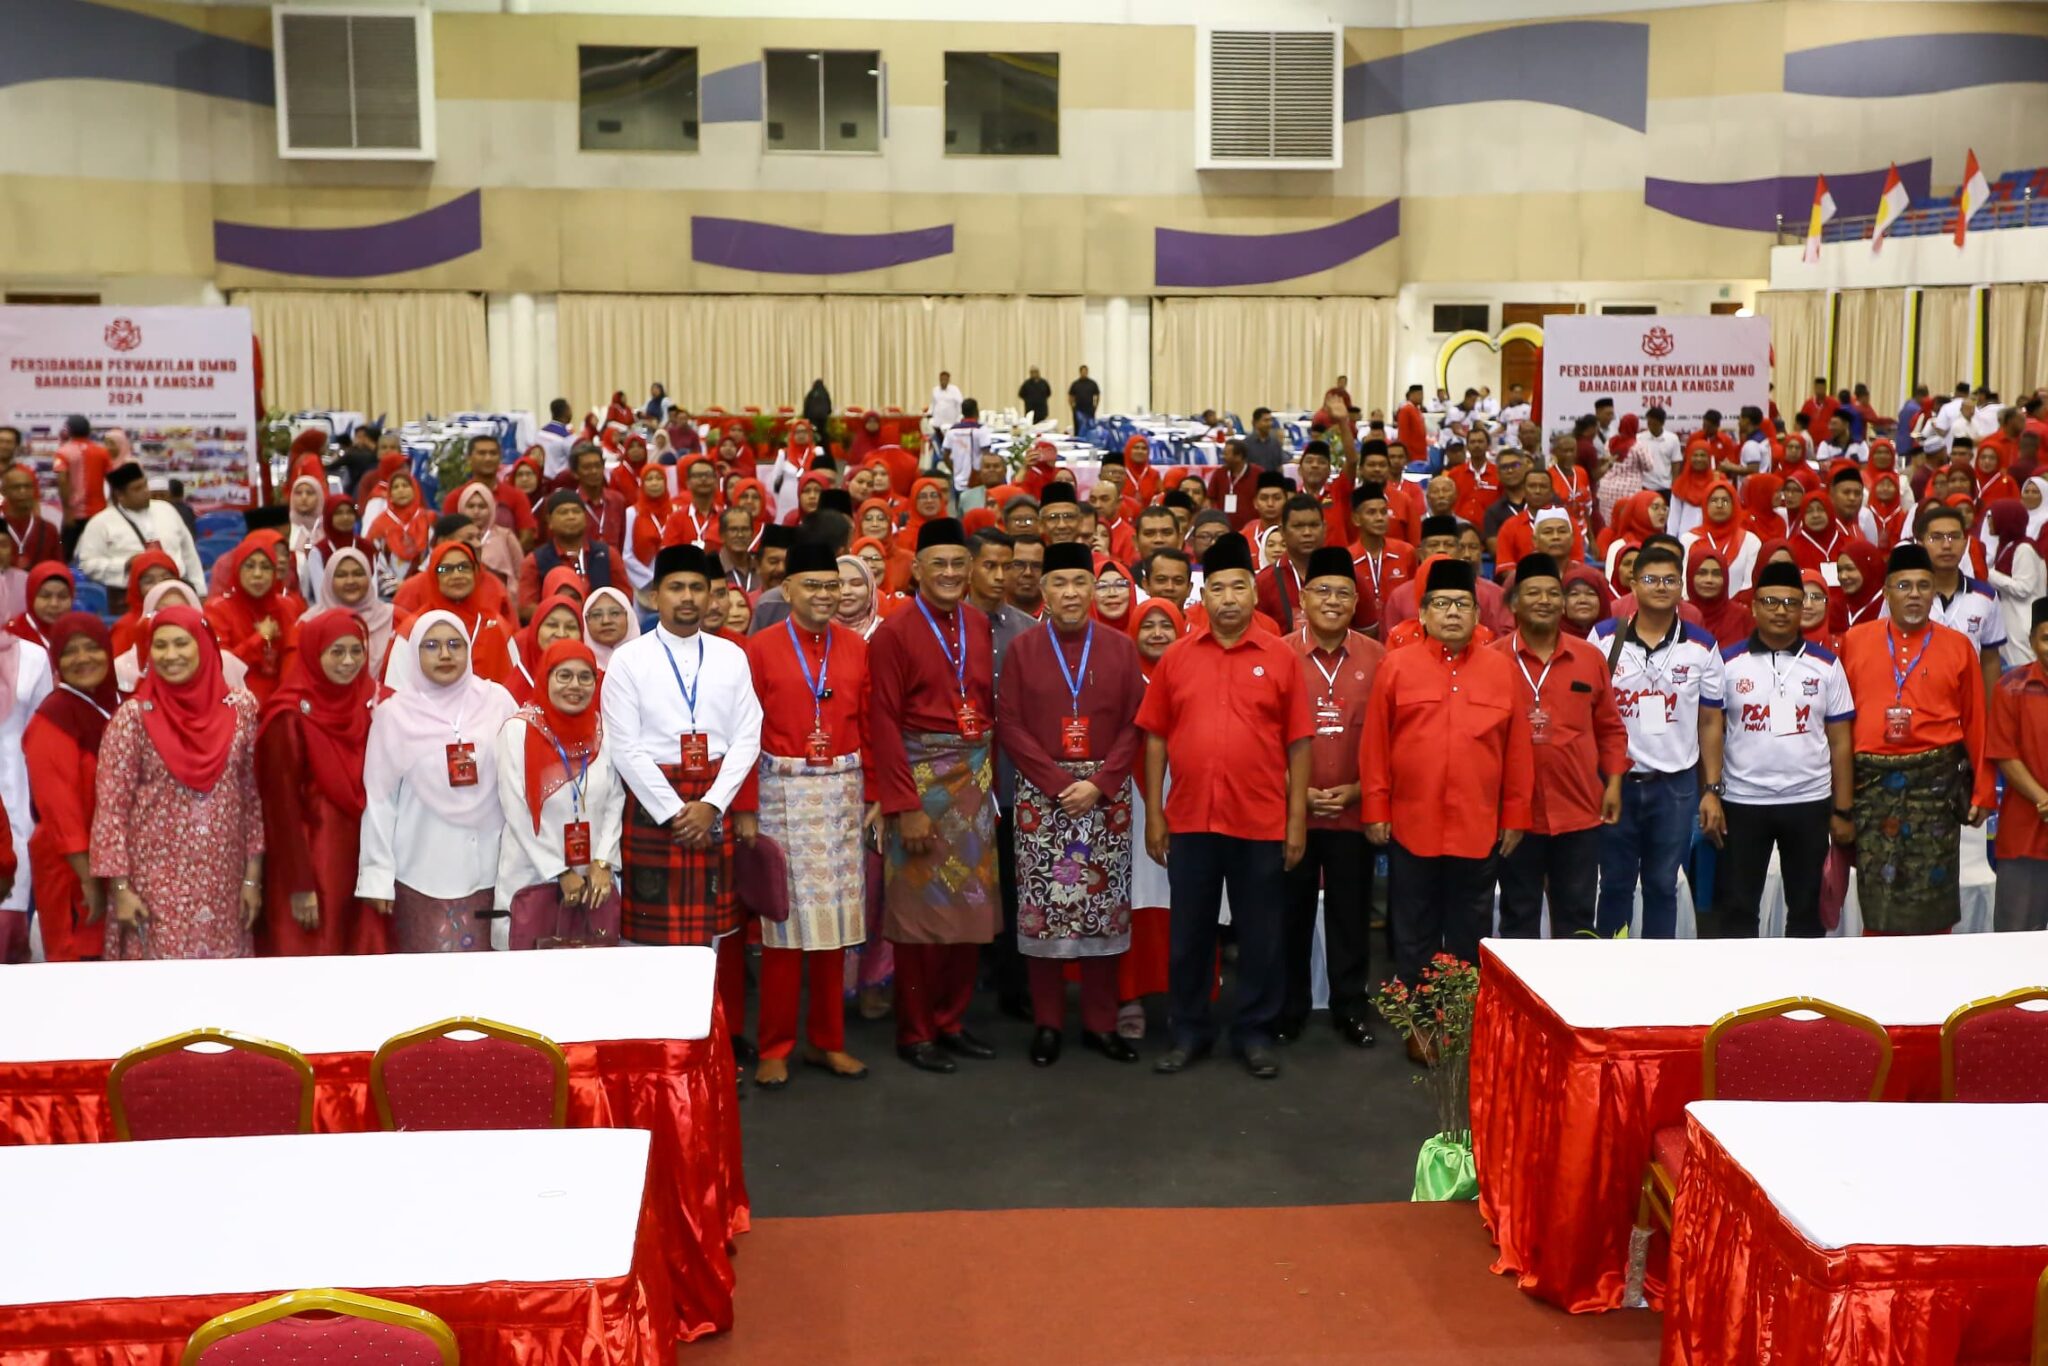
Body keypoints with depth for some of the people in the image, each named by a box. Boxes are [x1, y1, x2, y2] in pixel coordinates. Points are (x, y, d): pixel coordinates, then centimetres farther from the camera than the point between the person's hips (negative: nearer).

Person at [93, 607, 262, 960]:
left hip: (224, 881, 2)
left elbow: (254, 796, 5)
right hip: (155, 883, -2)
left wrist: (253, 876, 4)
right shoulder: (133, 716, -5)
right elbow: (110, 807, -4)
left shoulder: (241, 707, 1)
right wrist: (120, 887, -8)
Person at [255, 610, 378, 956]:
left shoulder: (366, 705, 6)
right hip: (311, 859, -6)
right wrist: (300, 885, -16)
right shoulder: (289, 717, -12)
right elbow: (282, 806, -13)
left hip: (360, 857, 6)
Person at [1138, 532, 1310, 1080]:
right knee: (1190, 932, 10)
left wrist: (1297, 819, -2)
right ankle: (1189, 1032, 23)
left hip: (1262, 823, -1)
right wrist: (1153, 815, 2)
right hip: (1190, 821, 1)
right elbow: (1156, 739, 6)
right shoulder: (1175, 658, 4)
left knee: (1261, 934, 8)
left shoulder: (1281, 657, 0)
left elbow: (1298, 743, 1)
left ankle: (1255, 1033, 21)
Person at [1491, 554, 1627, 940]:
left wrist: (1613, 783, 3)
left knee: (1577, 915, 11)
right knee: (1518, 915, 8)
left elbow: (1610, 728, 12)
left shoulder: (1590, 657, 6)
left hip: (1580, 810, 3)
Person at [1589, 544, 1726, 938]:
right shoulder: (1604, 638, -1)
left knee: (1662, 886, 9)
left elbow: (1709, 723, 5)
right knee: (1615, 884, 8)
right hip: (1615, 780, 0)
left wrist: (1712, 790, 1)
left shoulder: (1702, 647, 1)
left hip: (1676, 785, 1)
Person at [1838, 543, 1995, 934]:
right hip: (1871, 781, 0)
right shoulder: (1855, 641, 6)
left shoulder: (1958, 645, 7)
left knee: (1932, 890, 1)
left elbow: (1976, 723, 7)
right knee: (1876, 890, 2)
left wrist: (1983, 791, 5)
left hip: (1936, 782, 0)